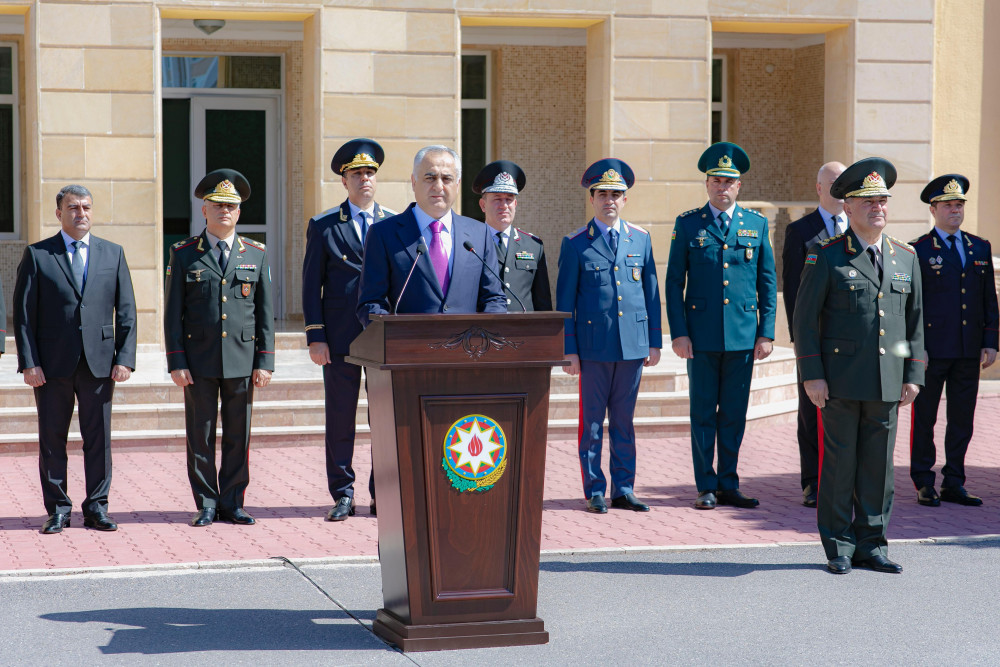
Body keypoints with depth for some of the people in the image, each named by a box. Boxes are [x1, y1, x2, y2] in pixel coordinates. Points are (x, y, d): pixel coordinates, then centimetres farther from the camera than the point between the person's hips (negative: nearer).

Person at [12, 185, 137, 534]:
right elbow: (23, 313, 1)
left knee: (98, 438, 3)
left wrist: (124, 358, -1)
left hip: (100, 362, 1)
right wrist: (29, 362, -8)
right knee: (52, 439, 3)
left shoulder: (113, 254, 10)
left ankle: (96, 508, 13)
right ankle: (57, 510, 13)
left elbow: (126, 311, 8)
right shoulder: (37, 255, 4)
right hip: (53, 363, -1)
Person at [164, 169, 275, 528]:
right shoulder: (184, 253, 3)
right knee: (200, 435, 3)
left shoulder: (256, 254, 8)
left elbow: (265, 311, 7)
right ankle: (207, 505, 12)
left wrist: (265, 361, 1)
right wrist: (176, 362, -5)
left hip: (242, 361, 1)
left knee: (238, 435, 5)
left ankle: (232, 503, 14)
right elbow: (172, 313, 2)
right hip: (199, 361, -1)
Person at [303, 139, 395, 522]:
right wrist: (315, 337, -5)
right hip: (341, 338, -1)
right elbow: (311, 285, 3)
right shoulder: (323, 227, 5)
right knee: (340, 418, 3)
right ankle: (343, 495, 12)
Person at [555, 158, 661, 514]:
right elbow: (565, 300, 0)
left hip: (633, 346, 3)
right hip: (593, 347, -3)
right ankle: (595, 492, 9)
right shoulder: (575, 243, 0)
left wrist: (655, 341, 8)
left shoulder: (640, 238, 9)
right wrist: (569, 349, -5)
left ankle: (623, 490, 15)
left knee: (624, 421, 9)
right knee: (593, 422, 2)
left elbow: (651, 292, 12)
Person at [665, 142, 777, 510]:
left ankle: (729, 486, 15)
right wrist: (678, 332, -5)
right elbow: (674, 282, 3)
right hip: (701, 336, -1)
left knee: (734, 414, 6)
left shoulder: (757, 224, 8)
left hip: (743, 336, 1)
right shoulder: (688, 224, 3)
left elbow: (767, 282, 9)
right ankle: (706, 487, 11)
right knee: (703, 413, 3)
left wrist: (766, 332, 2)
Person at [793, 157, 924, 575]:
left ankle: (871, 545, 16)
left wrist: (914, 376, 7)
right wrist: (811, 375, -9)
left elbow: (915, 321, 14)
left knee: (879, 465, 7)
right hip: (840, 381, -4)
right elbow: (805, 317, -3)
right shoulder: (826, 255, -1)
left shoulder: (906, 258, 11)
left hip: (888, 382, 4)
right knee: (840, 463, 2)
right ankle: (839, 549, 11)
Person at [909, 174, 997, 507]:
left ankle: (954, 484, 15)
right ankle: (924, 485, 11)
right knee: (924, 418, 2)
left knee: (962, 419, 7)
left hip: (969, 352, 4)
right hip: (931, 351, -4)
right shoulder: (918, 251, -2)